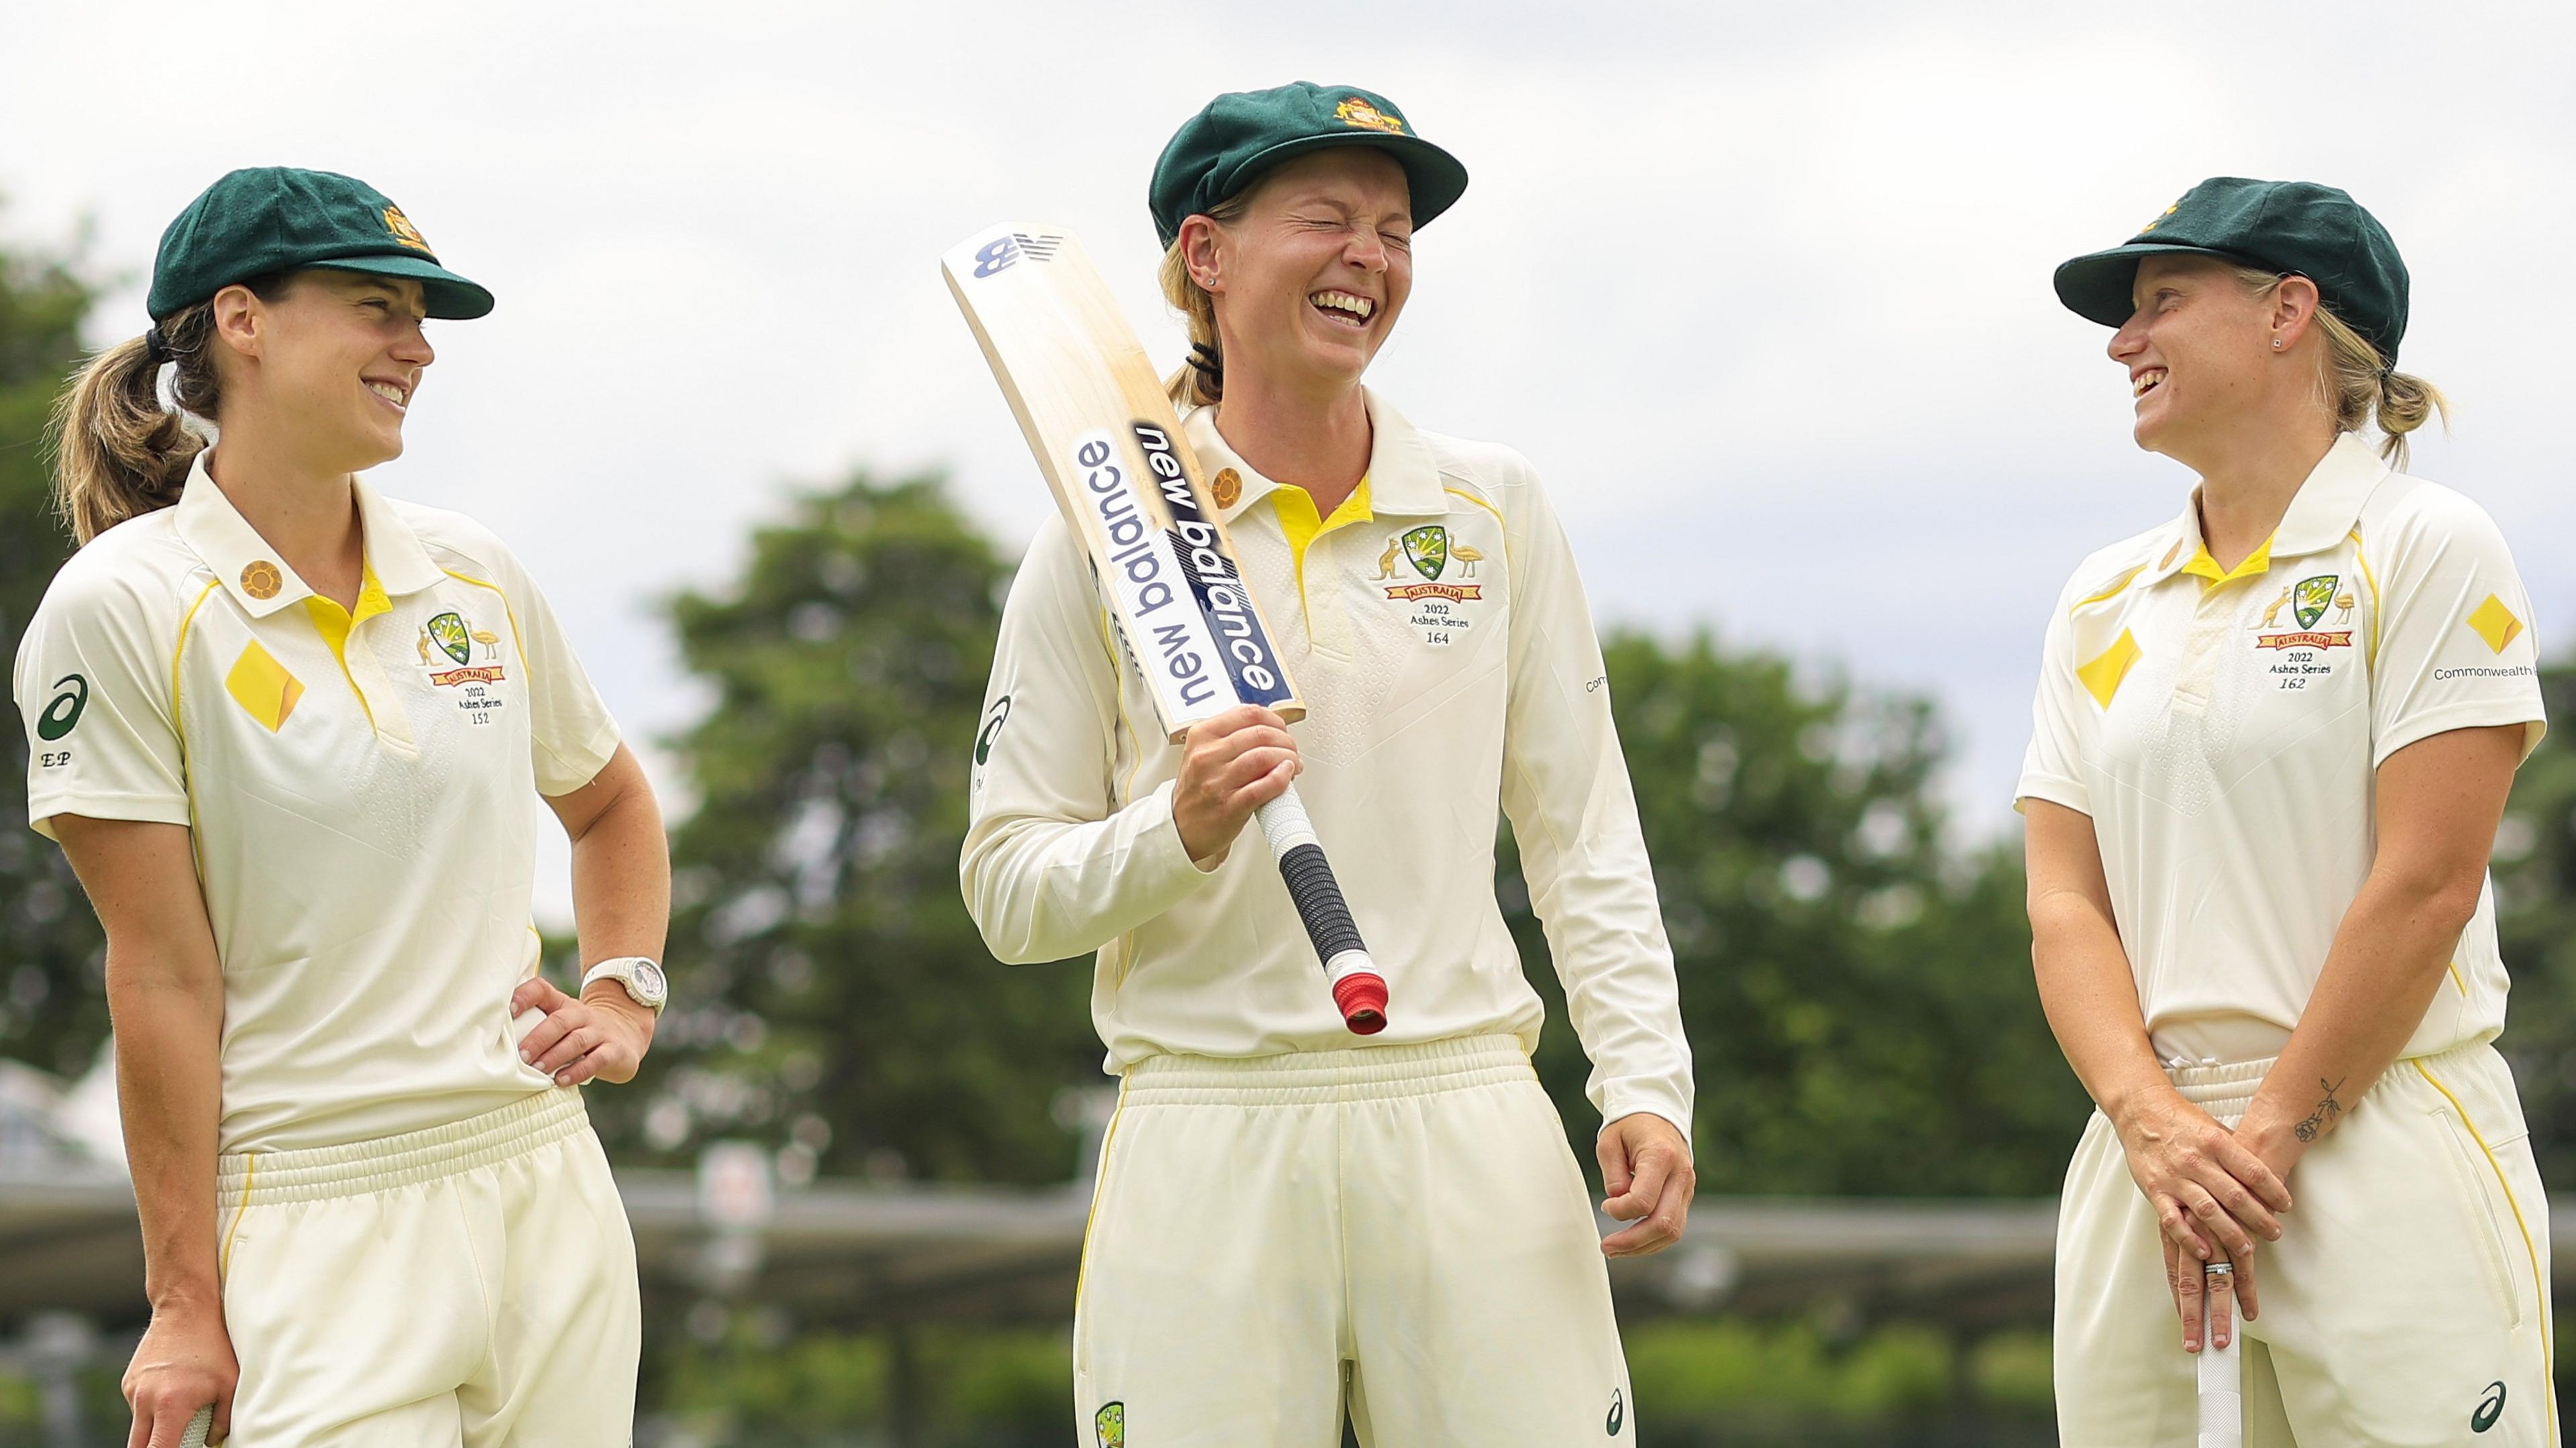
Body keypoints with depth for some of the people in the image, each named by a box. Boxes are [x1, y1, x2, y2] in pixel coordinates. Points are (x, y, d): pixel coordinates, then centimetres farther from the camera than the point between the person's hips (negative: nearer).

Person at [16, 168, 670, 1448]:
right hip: (316, 1230, -5)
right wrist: (187, 1303, -10)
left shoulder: (474, 576, 9)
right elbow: (163, 978, -9)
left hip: (547, 1186, 5)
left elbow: (610, 806, 28)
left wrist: (624, 1001, 11)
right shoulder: (120, 609, -6)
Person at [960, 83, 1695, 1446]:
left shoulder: (1489, 505, 9)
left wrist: (1645, 1079, 0)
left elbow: (1581, 833, 12)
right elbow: (1007, 887, 2)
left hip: (1469, 1127, 2)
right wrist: (1178, 835, -16)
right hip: (1207, 1149, -2)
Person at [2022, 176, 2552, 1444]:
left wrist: (2268, 1139, -10)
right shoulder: (2103, 604, 16)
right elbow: (2064, 902, 8)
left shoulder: (2424, 550, 0)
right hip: (2145, 1158, 5)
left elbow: (2426, 884, -8)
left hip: (2381, 1141, -5)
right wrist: (2154, 1125, -9)